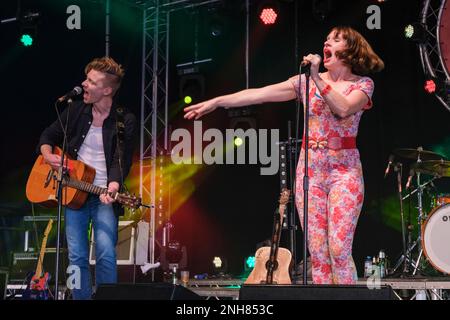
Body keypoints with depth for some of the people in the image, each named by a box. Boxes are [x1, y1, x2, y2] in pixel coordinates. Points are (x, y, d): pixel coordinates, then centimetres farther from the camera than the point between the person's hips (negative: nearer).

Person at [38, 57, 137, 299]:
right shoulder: (76, 110, 5)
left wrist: (112, 187, -28)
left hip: (104, 196, -3)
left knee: (106, 254, -17)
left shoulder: (125, 121, -6)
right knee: (77, 256, 1)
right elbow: (48, 136, 17)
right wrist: (48, 155, -4)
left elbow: (122, 161, -11)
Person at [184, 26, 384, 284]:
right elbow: (259, 94, 3)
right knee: (317, 252, 0)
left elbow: (343, 108, -18)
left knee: (339, 249, -13)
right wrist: (216, 102, -2)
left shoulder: (363, 84, 3)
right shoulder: (307, 81, 9)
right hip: (310, 167, 3)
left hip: (345, 169, -3)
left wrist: (318, 78, -18)